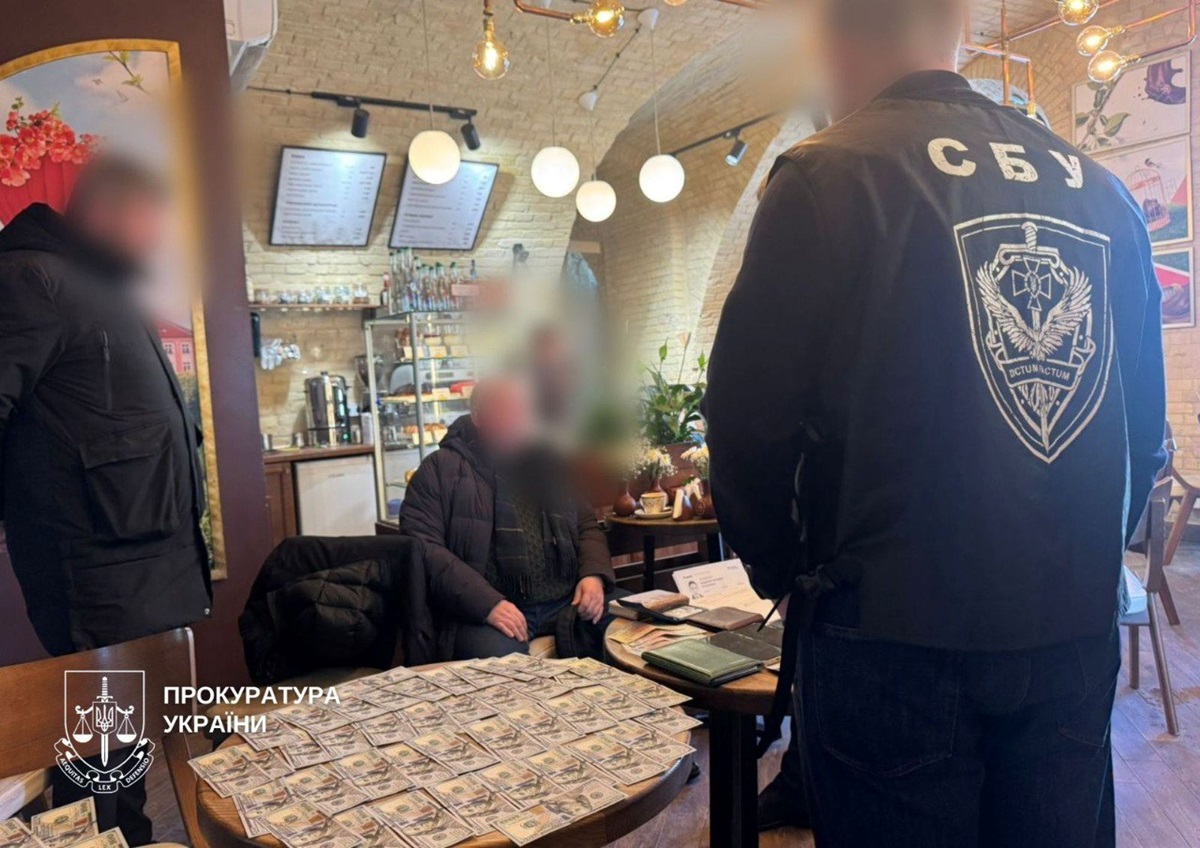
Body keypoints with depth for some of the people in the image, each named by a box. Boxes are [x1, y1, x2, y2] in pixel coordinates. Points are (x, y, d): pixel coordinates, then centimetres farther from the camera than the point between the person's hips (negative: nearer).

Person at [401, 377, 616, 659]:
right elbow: (422, 548, -7)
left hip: (566, 601, 6)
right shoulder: (441, 468, 3)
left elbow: (587, 526, 22)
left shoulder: (546, 465, 19)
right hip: (485, 609, -5)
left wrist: (593, 574, 0)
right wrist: (486, 603, -19)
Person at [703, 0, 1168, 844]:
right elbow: (1145, 422, 11)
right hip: (1077, 625, 6)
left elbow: (750, 418, -13)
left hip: (899, 628, -5)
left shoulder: (827, 178, -11)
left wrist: (787, 571, 3)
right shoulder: (1099, 190, 7)